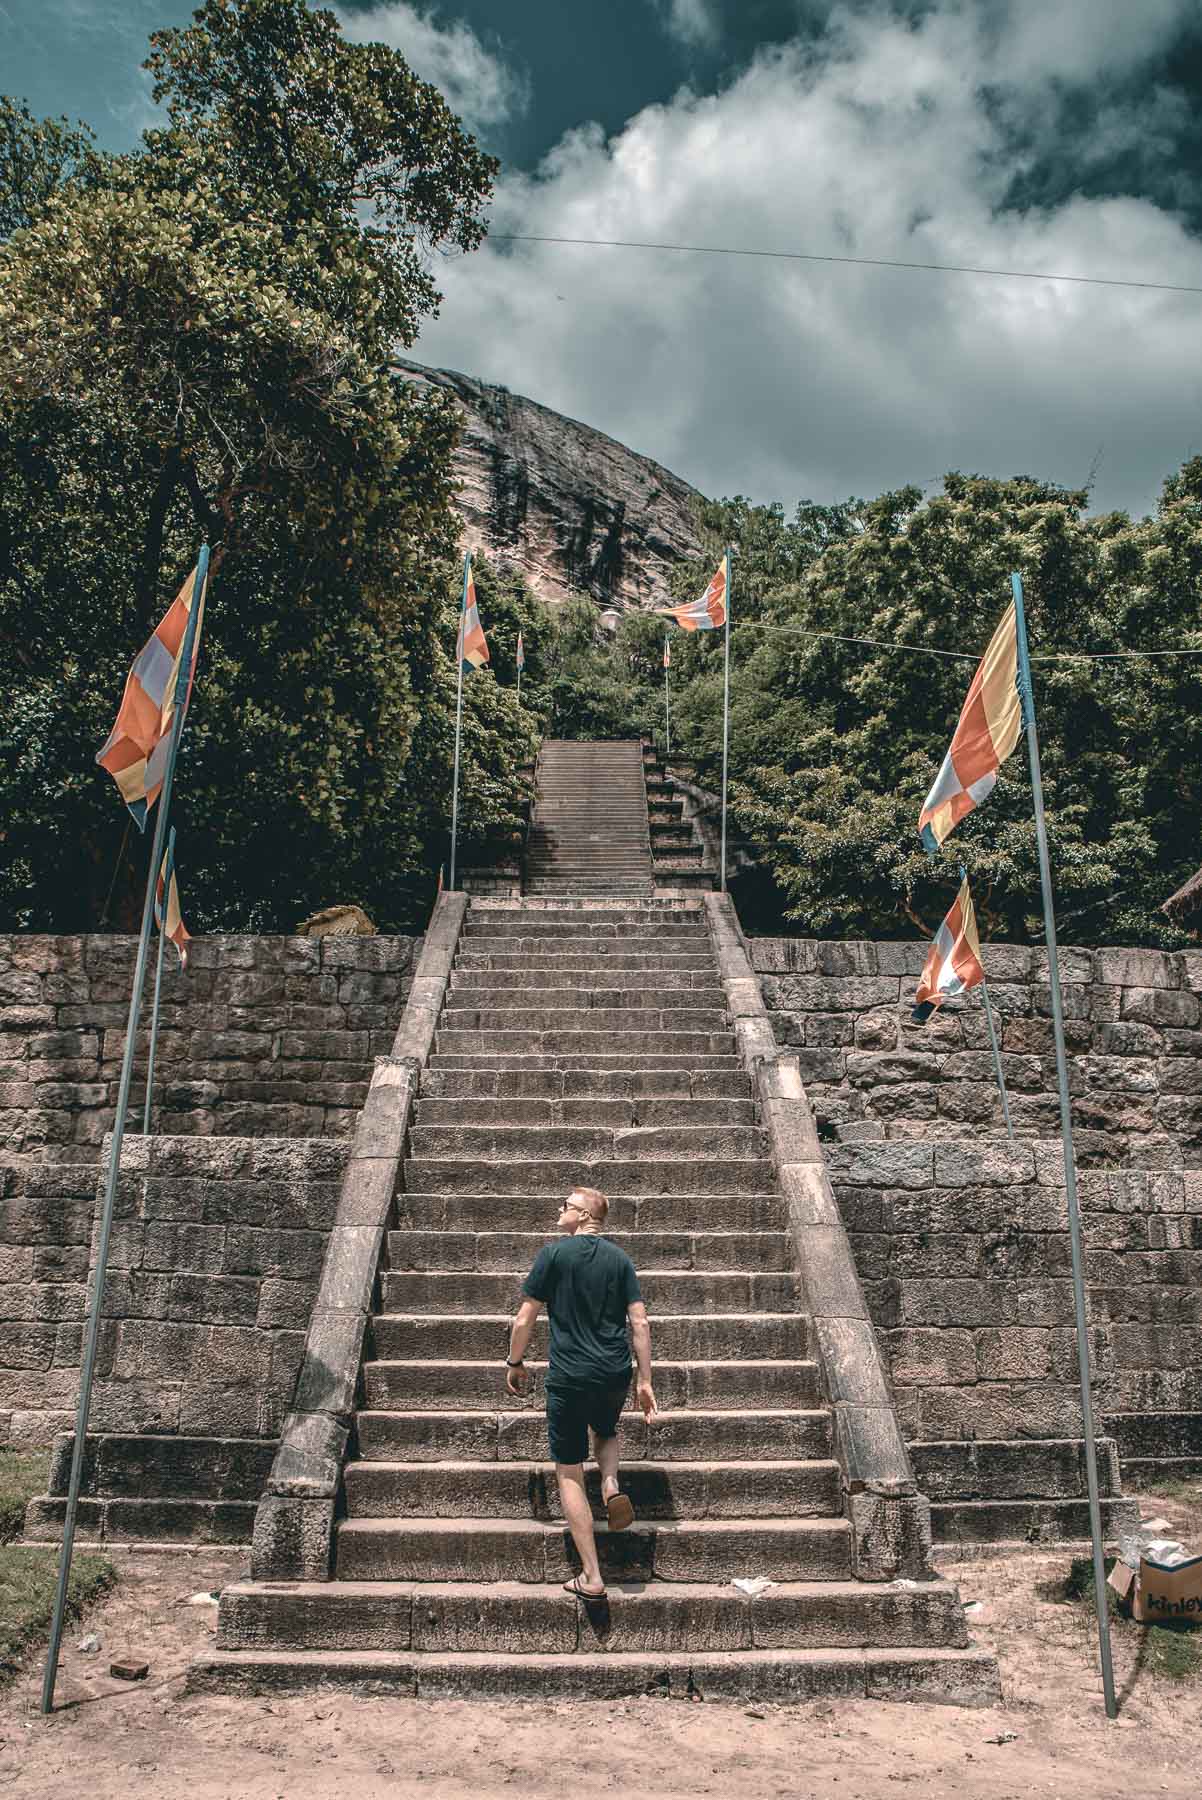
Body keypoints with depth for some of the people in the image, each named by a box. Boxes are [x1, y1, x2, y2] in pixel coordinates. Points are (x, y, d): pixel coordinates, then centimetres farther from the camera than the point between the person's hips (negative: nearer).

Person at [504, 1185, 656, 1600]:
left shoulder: (554, 1253, -6)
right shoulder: (619, 1258, 6)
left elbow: (525, 1318, -3)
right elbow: (640, 1323, 3)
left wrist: (515, 1363, 12)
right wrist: (645, 1381, 9)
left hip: (570, 1376, -4)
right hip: (616, 1374, 4)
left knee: (569, 1472, 8)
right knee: (606, 1431, 35)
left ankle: (591, 1578, 7)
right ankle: (612, 1486, 5)